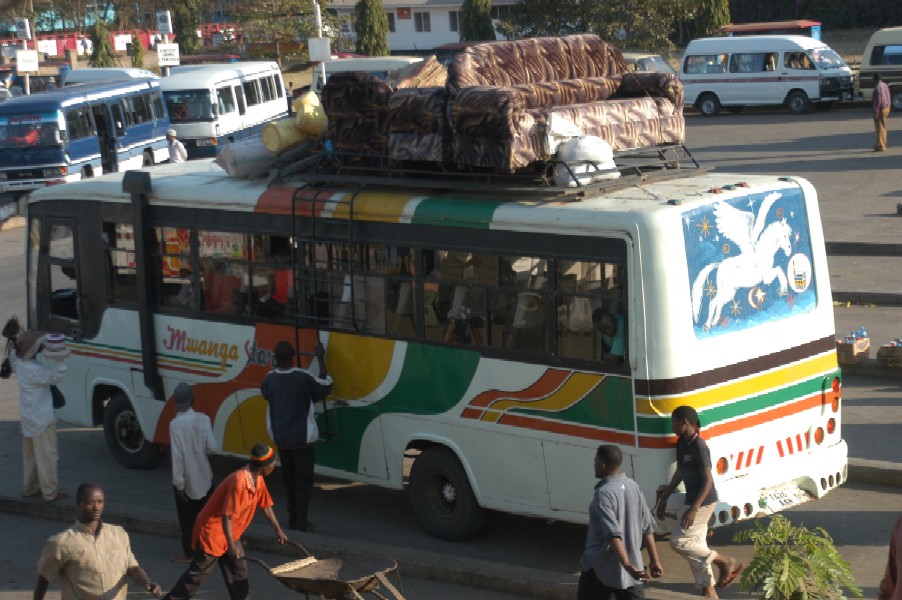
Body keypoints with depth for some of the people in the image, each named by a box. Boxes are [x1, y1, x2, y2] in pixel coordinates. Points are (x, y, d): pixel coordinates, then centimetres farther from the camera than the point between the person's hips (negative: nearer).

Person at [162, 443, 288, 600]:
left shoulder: (258, 480, -1)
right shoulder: (239, 481, -30)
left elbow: (266, 506, 14)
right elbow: (226, 516, -30)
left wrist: (278, 530, 19)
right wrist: (231, 545, -30)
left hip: (229, 533, 9)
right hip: (212, 531, -9)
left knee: (239, 569, 9)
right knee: (198, 572, 1)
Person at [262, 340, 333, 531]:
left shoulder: (270, 378, -5)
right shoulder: (303, 377, -18)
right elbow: (325, 387, -4)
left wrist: (276, 366, 19)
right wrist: (321, 360, 0)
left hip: (281, 439, 4)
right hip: (302, 438, -4)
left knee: (289, 479, 16)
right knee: (303, 480, 3)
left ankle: (293, 519, 21)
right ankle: (301, 523, -1)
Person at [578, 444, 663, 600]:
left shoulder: (603, 494, -17)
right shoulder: (633, 487, 5)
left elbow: (613, 534, -27)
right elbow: (647, 529, 8)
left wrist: (627, 565, -35)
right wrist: (654, 560, 13)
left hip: (600, 567, -6)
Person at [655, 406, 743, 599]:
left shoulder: (699, 447, -21)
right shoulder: (682, 443, 6)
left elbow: (708, 481, -22)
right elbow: (679, 473, 16)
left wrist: (693, 509, -27)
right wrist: (664, 498, 17)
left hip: (703, 503, -9)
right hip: (693, 501, 9)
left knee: (678, 542, -7)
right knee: (696, 546, 10)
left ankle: (725, 561, 2)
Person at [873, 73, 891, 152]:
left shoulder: (878, 87, -19)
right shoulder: (885, 85, 10)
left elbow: (878, 101, -22)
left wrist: (876, 112, -20)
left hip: (880, 109, -9)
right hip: (886, 108, 9)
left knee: (880, 128, -4)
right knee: (883, 127, 17)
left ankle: (881, 146, -2)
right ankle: (882, 145, 23)